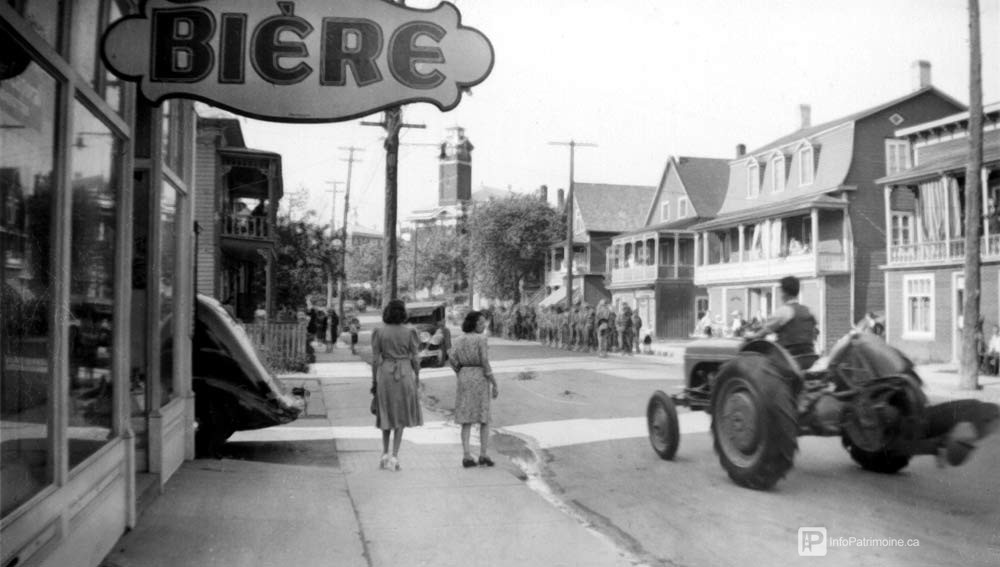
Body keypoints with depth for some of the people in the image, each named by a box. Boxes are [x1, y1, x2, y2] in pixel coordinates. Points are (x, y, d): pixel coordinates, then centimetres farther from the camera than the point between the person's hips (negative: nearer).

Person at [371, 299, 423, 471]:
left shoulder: (378, 332, -4)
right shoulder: (409, 333, -5)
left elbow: (375, 359, -3)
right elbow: (415, 359, -3)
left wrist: (374, 381, 4)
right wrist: (417, 378, 8)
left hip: (385, 373, 1)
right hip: (404, 374, -1)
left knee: (387, 415, 18)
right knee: (400, 416, 7)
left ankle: (385, 454, 15)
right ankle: (394, 457, 1)